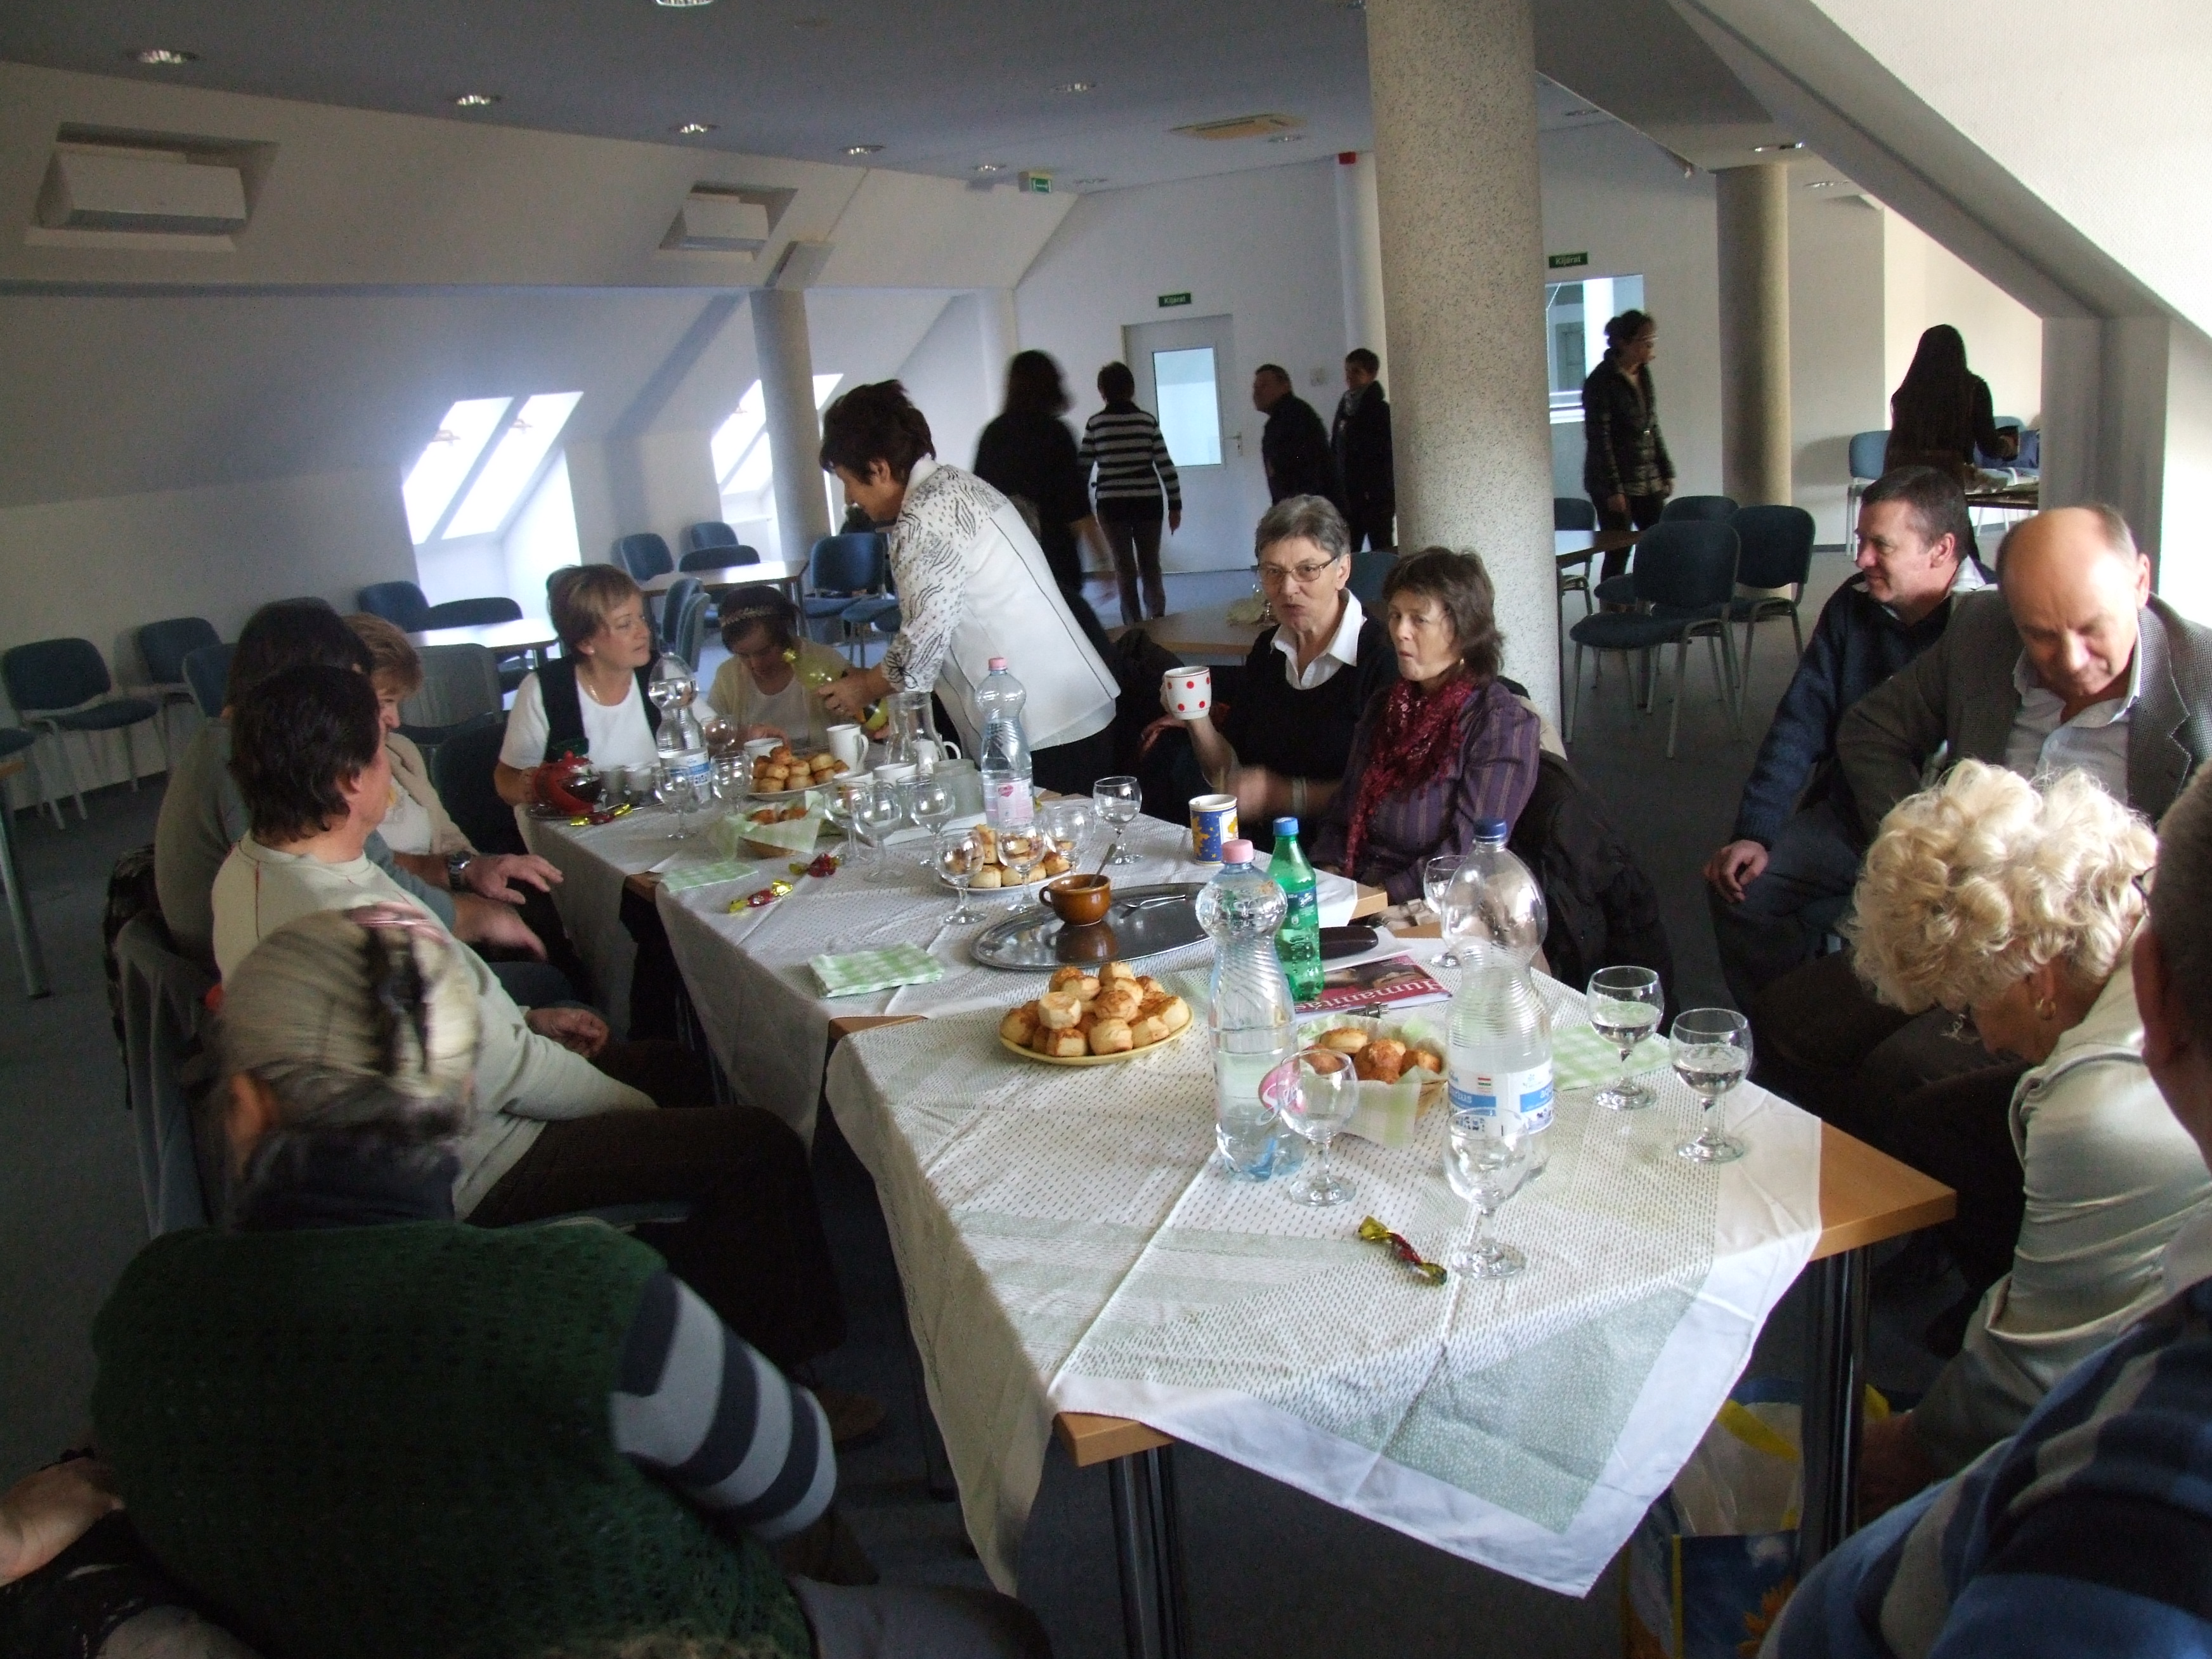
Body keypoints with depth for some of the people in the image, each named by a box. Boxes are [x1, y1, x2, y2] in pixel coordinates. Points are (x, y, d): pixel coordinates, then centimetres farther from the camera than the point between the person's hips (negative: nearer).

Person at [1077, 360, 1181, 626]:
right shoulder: (1147, 420, 0)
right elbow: (1165, 466, -3)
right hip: (1148, 502, 1)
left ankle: (1134, 626, 9)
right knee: (1150, 564, 14)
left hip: (1112, 504, -1)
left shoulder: (1095, 423, -3)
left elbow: (1083, 468, -3)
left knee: (1125, 567, 8)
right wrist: (1175, 505, 3)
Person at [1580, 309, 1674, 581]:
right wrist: (1613, 489, -17)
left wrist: (1666, 471, 14)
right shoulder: (1601, 382, -13)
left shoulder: (1643, 374, 10)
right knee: (1618, 554, -2)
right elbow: (1598, 438, -15)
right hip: (1615, 482, -7)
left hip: (1649, 480, 7)